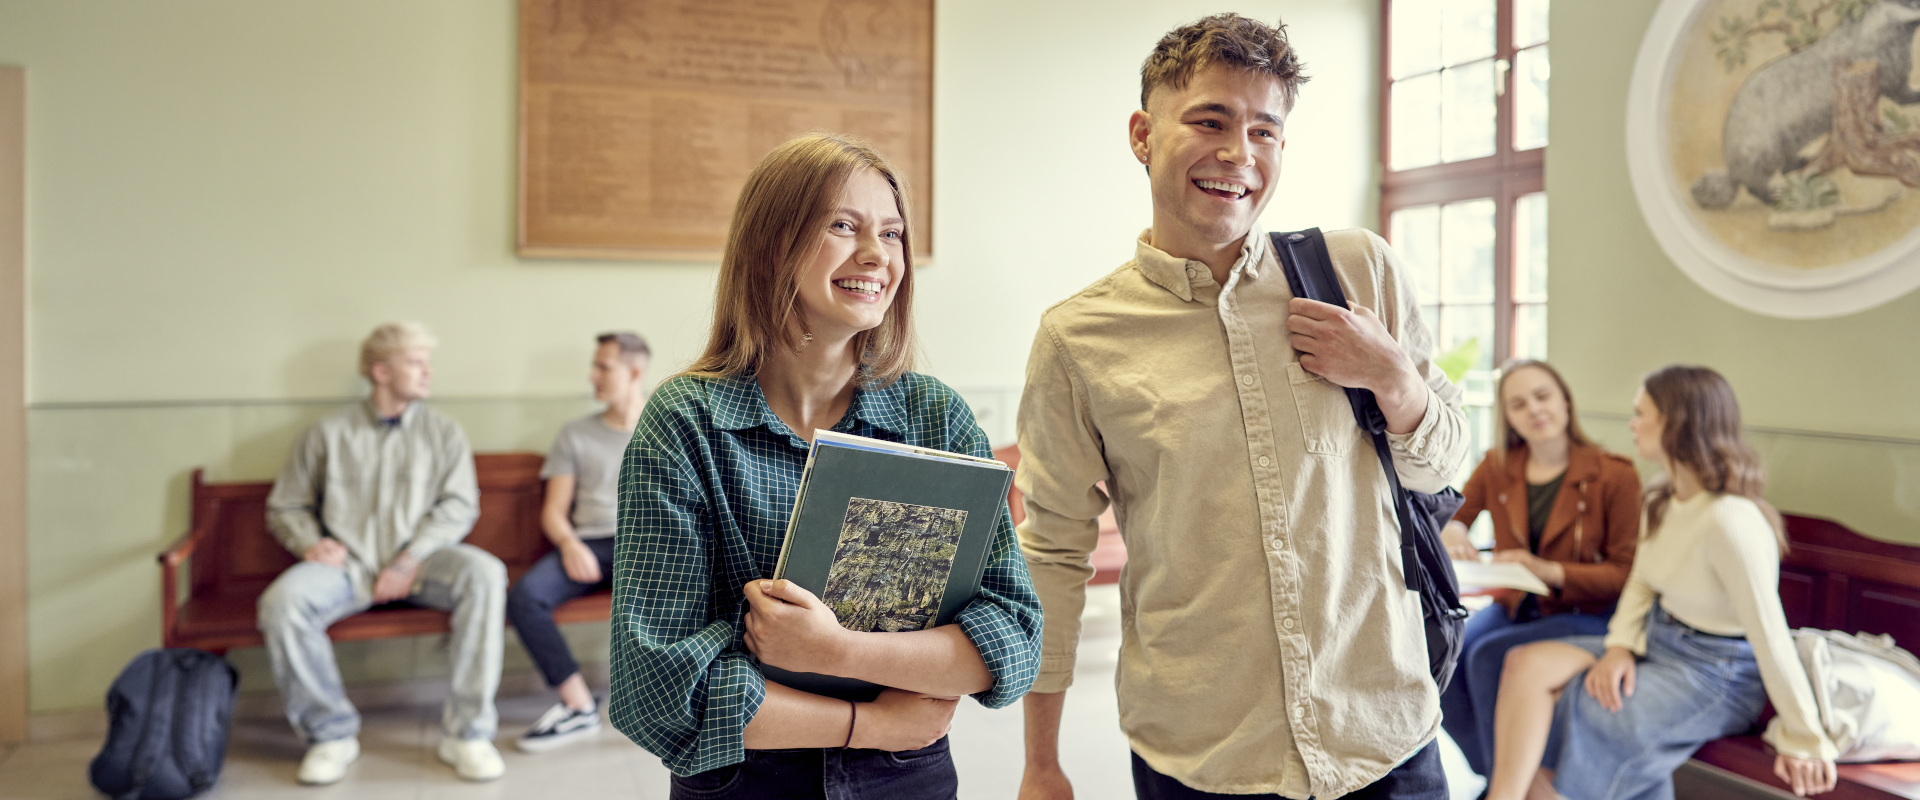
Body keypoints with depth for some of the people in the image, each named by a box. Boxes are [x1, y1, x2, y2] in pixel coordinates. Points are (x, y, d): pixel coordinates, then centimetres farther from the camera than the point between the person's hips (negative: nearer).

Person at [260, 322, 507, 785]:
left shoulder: (443, 433, 13)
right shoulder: (329, 434, 12)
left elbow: (459, 505, 2)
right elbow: (285, 507, 16)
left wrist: (411, 559, -12)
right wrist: (311, 543, -6)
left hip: (422, 561, 0)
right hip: (348, 565, 1)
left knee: (485, 574, -32)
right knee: (282, 602, -30)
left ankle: (466, 733, -26)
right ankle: (331, 734, -11)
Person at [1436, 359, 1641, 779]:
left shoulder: (1615, 475, -9)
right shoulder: (1496, 467, 3)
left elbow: (1625, 574, -9)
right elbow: (1451, 516, 13)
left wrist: (1549, 571, -24)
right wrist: (1450, 533, -12)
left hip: (1584, 615, -4)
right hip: (1513, 605, 4)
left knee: (1488, 657, -30)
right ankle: (1490, 775, -7)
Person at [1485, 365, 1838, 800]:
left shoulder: (1729, 520, -27)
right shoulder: (1664, 499, 2)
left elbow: (1770, 635, -24)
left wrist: (1803, 743, -19)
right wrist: (1621, 646, -7)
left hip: (1715, 678, -8)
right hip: (1657, 644, 8)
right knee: (1527, 663, -14)